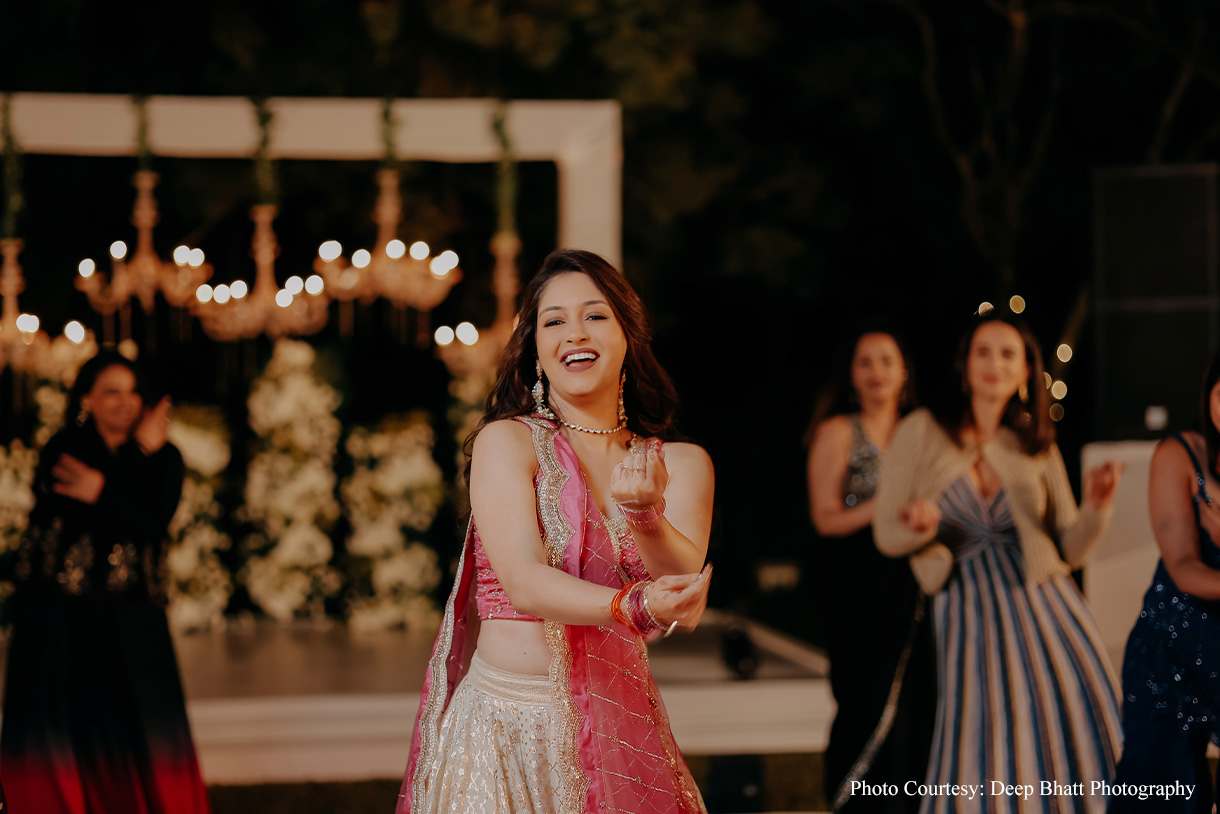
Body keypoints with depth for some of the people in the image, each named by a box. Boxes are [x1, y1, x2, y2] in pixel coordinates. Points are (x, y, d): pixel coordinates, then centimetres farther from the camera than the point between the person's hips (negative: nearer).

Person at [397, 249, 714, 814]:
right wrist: (635, 607, -33)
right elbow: (524, 582, -18)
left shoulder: (682, 465, 4)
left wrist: (646, 513, -28)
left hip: (622, 729, 3)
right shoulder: (505, 442, -5)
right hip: (508, 726, -3)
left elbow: (687, 602, -10)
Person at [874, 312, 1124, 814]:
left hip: (1044, 609, 2)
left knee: (1067, 748, -4)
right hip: (968, 618, -2)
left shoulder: (1038, 447, 10)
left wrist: (1096, 507, -11)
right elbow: (886, 534, 3)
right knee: (980, 763, -9)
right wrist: (919, 526, -19)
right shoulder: (921, 432, 2)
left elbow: (1070, 550, 8)